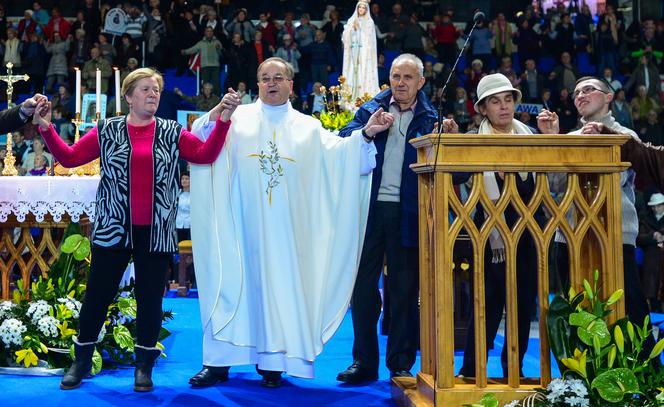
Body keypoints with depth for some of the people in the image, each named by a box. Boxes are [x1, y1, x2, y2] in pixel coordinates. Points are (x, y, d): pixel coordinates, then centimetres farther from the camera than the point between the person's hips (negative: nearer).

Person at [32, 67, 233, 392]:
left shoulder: (172, 133, 7)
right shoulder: (107, 131, 5)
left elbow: (205, 154, -4)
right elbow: (69, 157, 3)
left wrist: (222, 120, -14)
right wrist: (46, 128, -8)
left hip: (156, 231, 1)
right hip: (112, 229, 0)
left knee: (150, 296, 6)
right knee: (98, 293, 5)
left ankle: (144, 365, 19)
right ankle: (82, 360, 22)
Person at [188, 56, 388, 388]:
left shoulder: (307, 127, 14)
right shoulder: (238, 118, 10)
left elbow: (338, 151, 3)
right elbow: (199, 139, -2)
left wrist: (366, 134, -11)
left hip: (285, 228, 1)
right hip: (241, 224, -1)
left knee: (280, 286, 1)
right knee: (232, 285, -1)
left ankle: (273, 363, 10)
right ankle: (219, 362, 6)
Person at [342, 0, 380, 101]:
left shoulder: (369, 22, 5)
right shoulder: (351, 21, 14)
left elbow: (370, 39, 1)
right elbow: (345, 37, 7)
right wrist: (350, 28, -7)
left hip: (364, 51, -3)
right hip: (353, 50, 3)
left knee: (364, 71, -10)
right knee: (352, 70, -3)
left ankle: (364, 95, -12)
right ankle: (351, 96, -3)